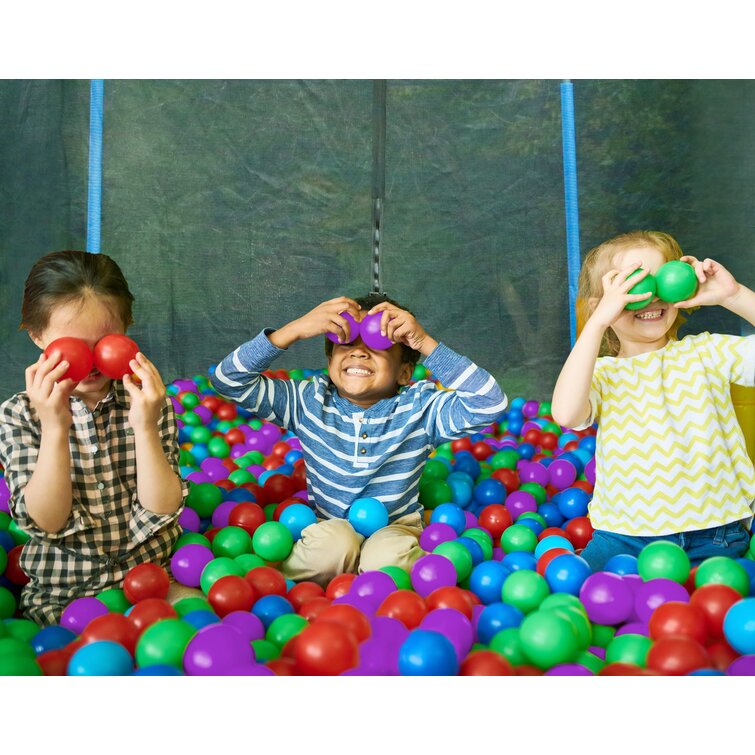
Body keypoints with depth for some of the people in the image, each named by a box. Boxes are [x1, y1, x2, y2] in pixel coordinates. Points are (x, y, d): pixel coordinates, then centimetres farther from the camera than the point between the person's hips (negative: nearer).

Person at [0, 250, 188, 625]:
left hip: (152, 578, 2)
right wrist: (55, 428, -24)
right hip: (60, 594, -1)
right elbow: (46, 521, -13)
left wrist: (145, 427, -23)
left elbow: (161, 511, -11)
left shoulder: (151, 403, -4)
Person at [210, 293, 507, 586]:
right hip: (329, 527, 2)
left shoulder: (419, 407, -12)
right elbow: (229, 380, -16)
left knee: (387, 557, -34)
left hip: (396, 528, -1)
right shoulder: (308, 401, -8)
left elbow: (489, 403, -26)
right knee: (330, 545, -32)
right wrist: (296, 329, -28)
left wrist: (425, 343, -33)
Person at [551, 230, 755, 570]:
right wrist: (599, 320, -25)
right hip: (623, 535, 0)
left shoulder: (706, 353, 4)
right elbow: (566, 414, -24)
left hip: (712, 536, 1)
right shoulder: (603, 374, -1)